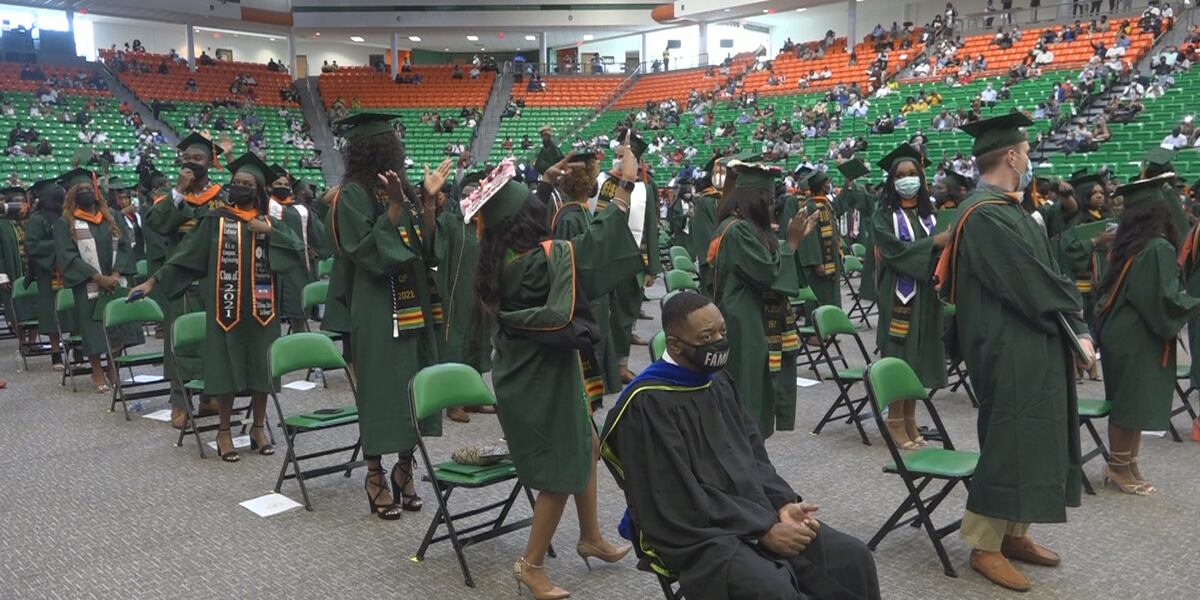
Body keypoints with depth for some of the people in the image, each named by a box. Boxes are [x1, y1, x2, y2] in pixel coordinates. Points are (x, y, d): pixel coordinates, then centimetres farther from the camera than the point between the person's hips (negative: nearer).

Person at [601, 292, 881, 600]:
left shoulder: (720, 381, 9)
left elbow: (753, 456, 12)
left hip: (754, 512, 7)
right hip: (698, 532, -7)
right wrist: (764, 529, -18)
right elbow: (683, 499, -19)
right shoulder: (647, 404, -17)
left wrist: (782, 505, -6)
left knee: (853, 557, -7)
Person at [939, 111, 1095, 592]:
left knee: (1028, 438, 16)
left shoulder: (1005, 209, 13)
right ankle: (984, 546, 8)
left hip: (1030, 347, 10)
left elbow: (1043, 274, 14)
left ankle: (1012, 533, 27)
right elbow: (1033, 286, -20)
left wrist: (1073, 325, 4)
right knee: (1007, 443, -4)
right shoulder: (987, 217, -20)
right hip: (1009, 352, -10)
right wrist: (1075, 328, -10)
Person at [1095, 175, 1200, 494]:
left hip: (1119, 333, 9)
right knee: (1133, 403, 1)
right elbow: (1167, 299, -19)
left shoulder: (1126, 245, 7)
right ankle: (1120, 466, 10)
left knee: (1126, 401, 15)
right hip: (1140, 339, -8)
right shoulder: (1159, 248, -17)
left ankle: (1121, 463, 23)